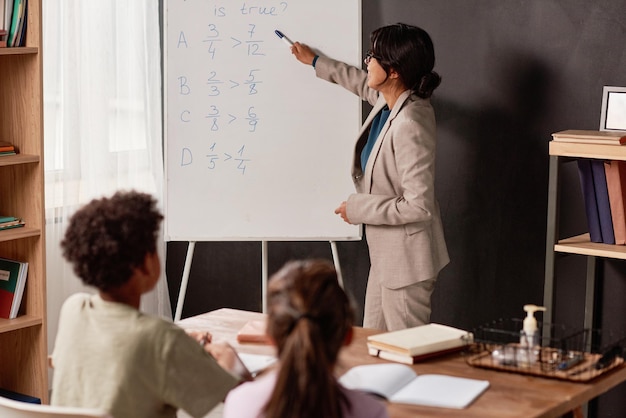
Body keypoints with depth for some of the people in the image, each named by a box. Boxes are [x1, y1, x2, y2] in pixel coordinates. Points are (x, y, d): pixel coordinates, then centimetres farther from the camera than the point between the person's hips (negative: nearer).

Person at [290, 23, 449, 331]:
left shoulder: (409, 124, -28)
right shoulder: (389, 100, 0)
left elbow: (418, 206, -29)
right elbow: (363, 84, 27)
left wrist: (358, 208, -17)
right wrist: (316, 62, 37)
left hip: (406, 259, -10)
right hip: (385, 254, 10)